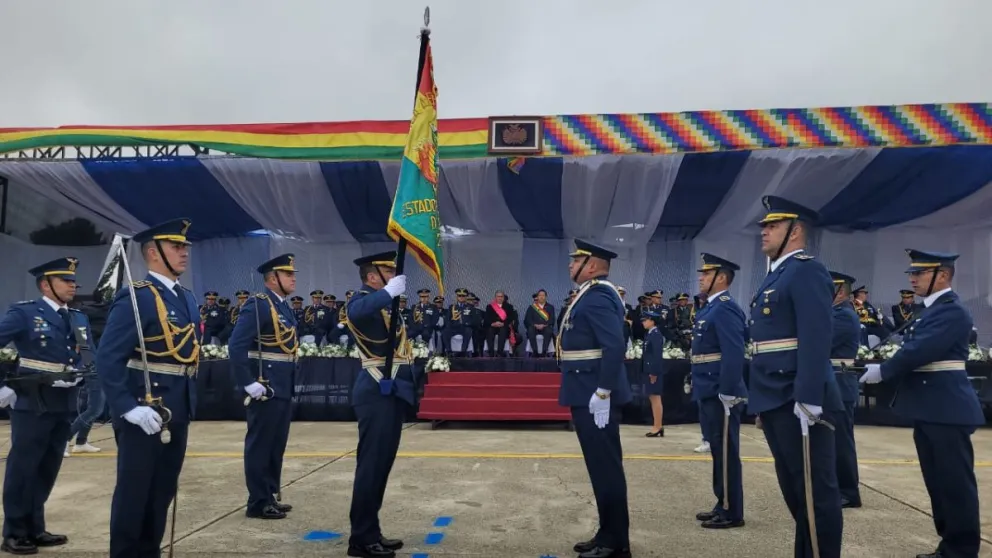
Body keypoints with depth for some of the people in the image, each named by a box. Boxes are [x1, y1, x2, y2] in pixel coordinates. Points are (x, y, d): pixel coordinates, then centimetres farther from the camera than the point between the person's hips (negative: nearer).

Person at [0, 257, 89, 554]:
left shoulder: (79, 319, 12)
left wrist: (80, 376, -1)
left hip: (64, 405, 6)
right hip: (32, 403, -6)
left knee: (48, 469, 13)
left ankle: (35, 529, 25)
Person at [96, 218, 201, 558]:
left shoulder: (187, 298, 11)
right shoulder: (135, 297, -14)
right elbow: (107, 359, -19)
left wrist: (188, 400, 15)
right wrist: (129, 408, -23)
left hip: (177, 412, 8)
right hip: (144, 412, -8)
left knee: (163, 490, 17)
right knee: (133, 491, 5)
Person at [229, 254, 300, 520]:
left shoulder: (286, 308, 13)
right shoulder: (257, 305, -14)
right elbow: (236, 347, -20)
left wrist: (289, 382, 15)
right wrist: (249, 383, -21)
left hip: (284, 388, 9)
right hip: (265, 388, -9)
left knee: (277, 444, 16)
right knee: (260, 445, 2)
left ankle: (270, 496, 27)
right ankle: (258, 503, 12)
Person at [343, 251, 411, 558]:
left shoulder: (384, 300, 17)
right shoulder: (362, 299, -11)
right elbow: (357, 313, -35)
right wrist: (389, 291, -32)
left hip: (392, 391, 10)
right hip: (377, 392, -10)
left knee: (382, 463, 14)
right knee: (372, 463, -6)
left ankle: (371, 532, 23)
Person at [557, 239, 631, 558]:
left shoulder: (598, 295, -16)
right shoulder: (592, 294, 16)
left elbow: (615, 347, -25)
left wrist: (602, 393, -25)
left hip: (595, 395, -11)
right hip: (587, 393, 11)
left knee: (606, 467, -2)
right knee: (603, 467, 15)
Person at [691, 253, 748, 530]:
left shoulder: (725, 309, -15)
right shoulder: (709, 308, 16)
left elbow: (734, 355, -22)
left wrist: (727, 394, -23)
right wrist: (697, 387, 19)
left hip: (720, 395, -10)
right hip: (708, 393, 10)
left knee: (726, 453, -1)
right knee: (718, 452, 15)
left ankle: (732, 513, 9)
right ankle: (723, 505, 25)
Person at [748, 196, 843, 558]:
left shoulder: (806, 272, -10)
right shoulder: (775, 276, 18)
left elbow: (816, 340, -20)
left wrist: (808, 400, -25)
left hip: (797, 401, -10)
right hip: (775, 400, 10)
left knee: (816, 489, 0)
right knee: (793, 487, 17)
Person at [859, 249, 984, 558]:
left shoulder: (952, 311, -14)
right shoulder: (931, 310, 16)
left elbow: (921, 351, -21)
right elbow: (914, 349, 15)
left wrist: (883, 371, -13)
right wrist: (885, 368, 3)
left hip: (947, 409, -10)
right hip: (929, 409, 10)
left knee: (956, 483, 0)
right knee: (938, 482, 15)